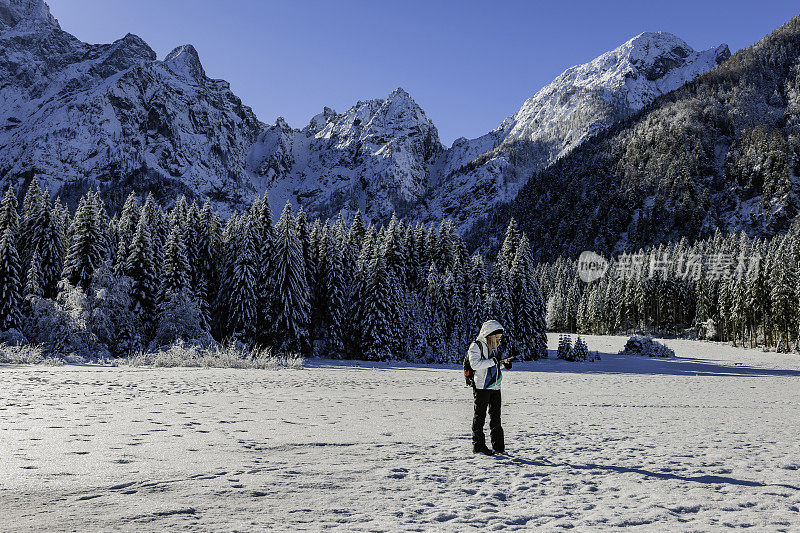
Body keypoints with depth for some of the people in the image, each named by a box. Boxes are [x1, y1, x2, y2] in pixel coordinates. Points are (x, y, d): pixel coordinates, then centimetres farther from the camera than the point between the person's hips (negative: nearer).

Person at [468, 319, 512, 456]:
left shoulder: (494, 346, 16)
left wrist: (503, 362, 9)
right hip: (481, 387, -7)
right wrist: (492, 361, -24)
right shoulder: (476, 346, -9)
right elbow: (474, 364, -21)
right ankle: (478, 446, 8)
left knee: (496, 416, 9)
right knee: (480, 416, 1)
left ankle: (498, 446, 15)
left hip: (495, 386, 7)